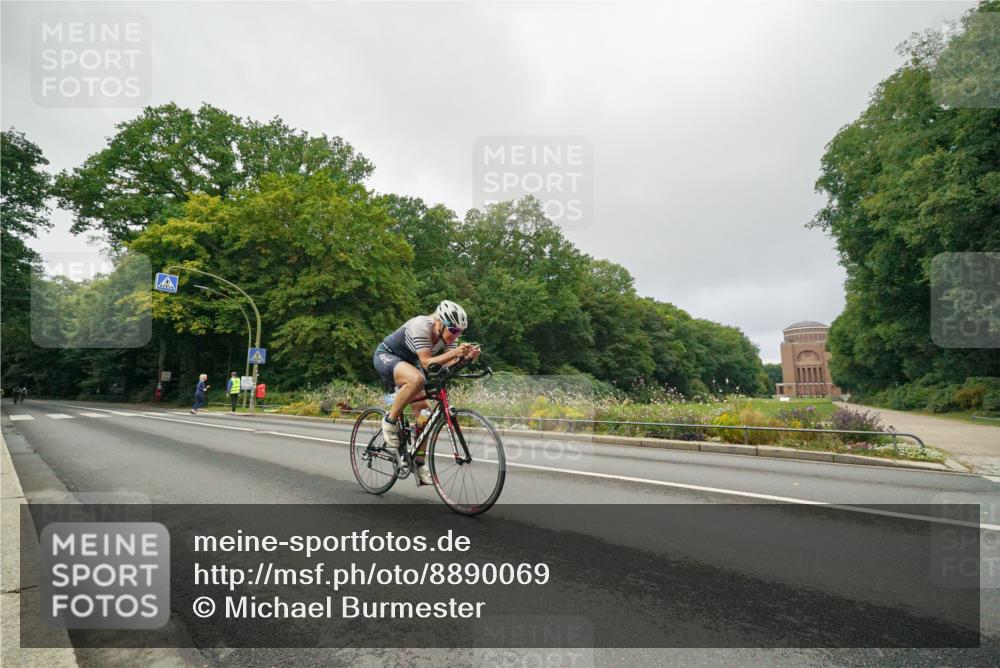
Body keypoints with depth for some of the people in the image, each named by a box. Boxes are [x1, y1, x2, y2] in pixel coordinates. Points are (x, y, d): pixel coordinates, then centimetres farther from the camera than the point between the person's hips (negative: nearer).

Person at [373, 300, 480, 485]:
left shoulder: (449, 334, -13)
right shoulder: (421, 326, -33)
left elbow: (449, 364, -22)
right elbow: (426, 362, -39)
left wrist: (466, 357, -42)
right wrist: (455, 352, -50)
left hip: (409, 362, 7)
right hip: (386, 356, -7)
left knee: (422, 411, -4)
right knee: (417, 379, -38)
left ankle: (420, 463, 9)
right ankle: (390, 421, -17)